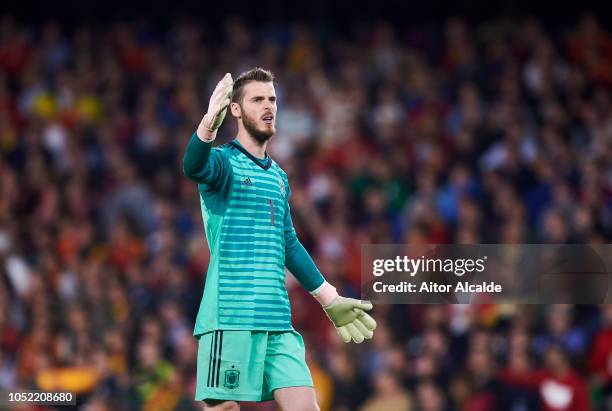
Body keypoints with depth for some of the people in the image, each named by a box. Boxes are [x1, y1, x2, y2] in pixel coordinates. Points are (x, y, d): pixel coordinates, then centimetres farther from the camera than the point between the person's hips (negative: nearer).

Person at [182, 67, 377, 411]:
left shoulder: (279, 177, 20)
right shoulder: (224, 161, -2)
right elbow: (194, 167, -26)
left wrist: (330, 300, 27)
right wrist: (209, 125, -46)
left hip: (278, 321, 6)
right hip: (230, 316, -6)